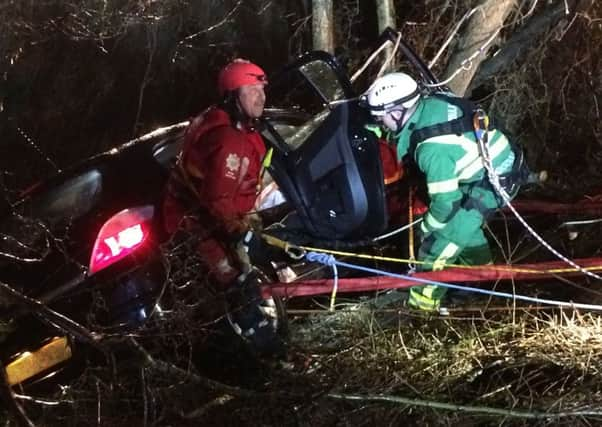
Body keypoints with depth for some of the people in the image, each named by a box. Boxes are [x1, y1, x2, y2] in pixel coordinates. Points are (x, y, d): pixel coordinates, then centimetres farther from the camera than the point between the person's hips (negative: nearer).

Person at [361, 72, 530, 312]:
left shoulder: (433, 147, -31)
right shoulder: (429, 103, -8)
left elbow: (445, 201, -25)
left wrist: (427, 227, -7)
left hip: (491, 183, -9)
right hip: (501, 161, 9)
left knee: (441, 239, -7)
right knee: (462, 221, 28)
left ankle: (422, 302, 3)